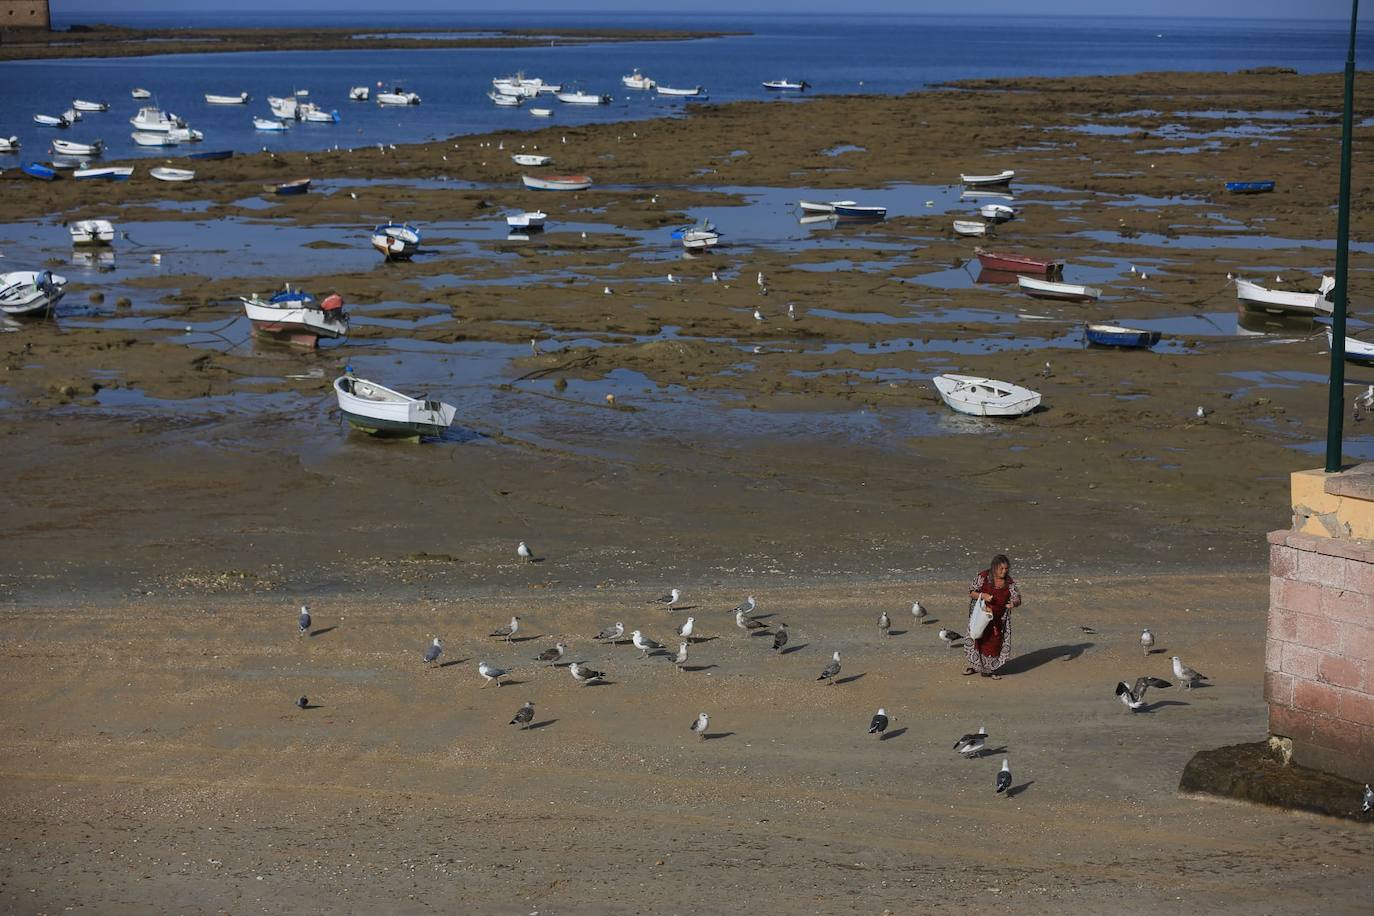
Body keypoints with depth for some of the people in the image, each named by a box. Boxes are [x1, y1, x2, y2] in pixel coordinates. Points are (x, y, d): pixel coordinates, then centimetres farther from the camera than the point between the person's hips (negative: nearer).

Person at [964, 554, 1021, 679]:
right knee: (978, 639, 9)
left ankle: (991, 669, 19)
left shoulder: (1009, 582, -9)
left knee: (995, 643, 2)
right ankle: (974, 665, 30)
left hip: (998, 619, 1)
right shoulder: (983, 577, -14)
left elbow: (1017, 599, -8)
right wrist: (983, 595, -27)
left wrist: (1014, 603, -32)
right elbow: (971, 593, -8)